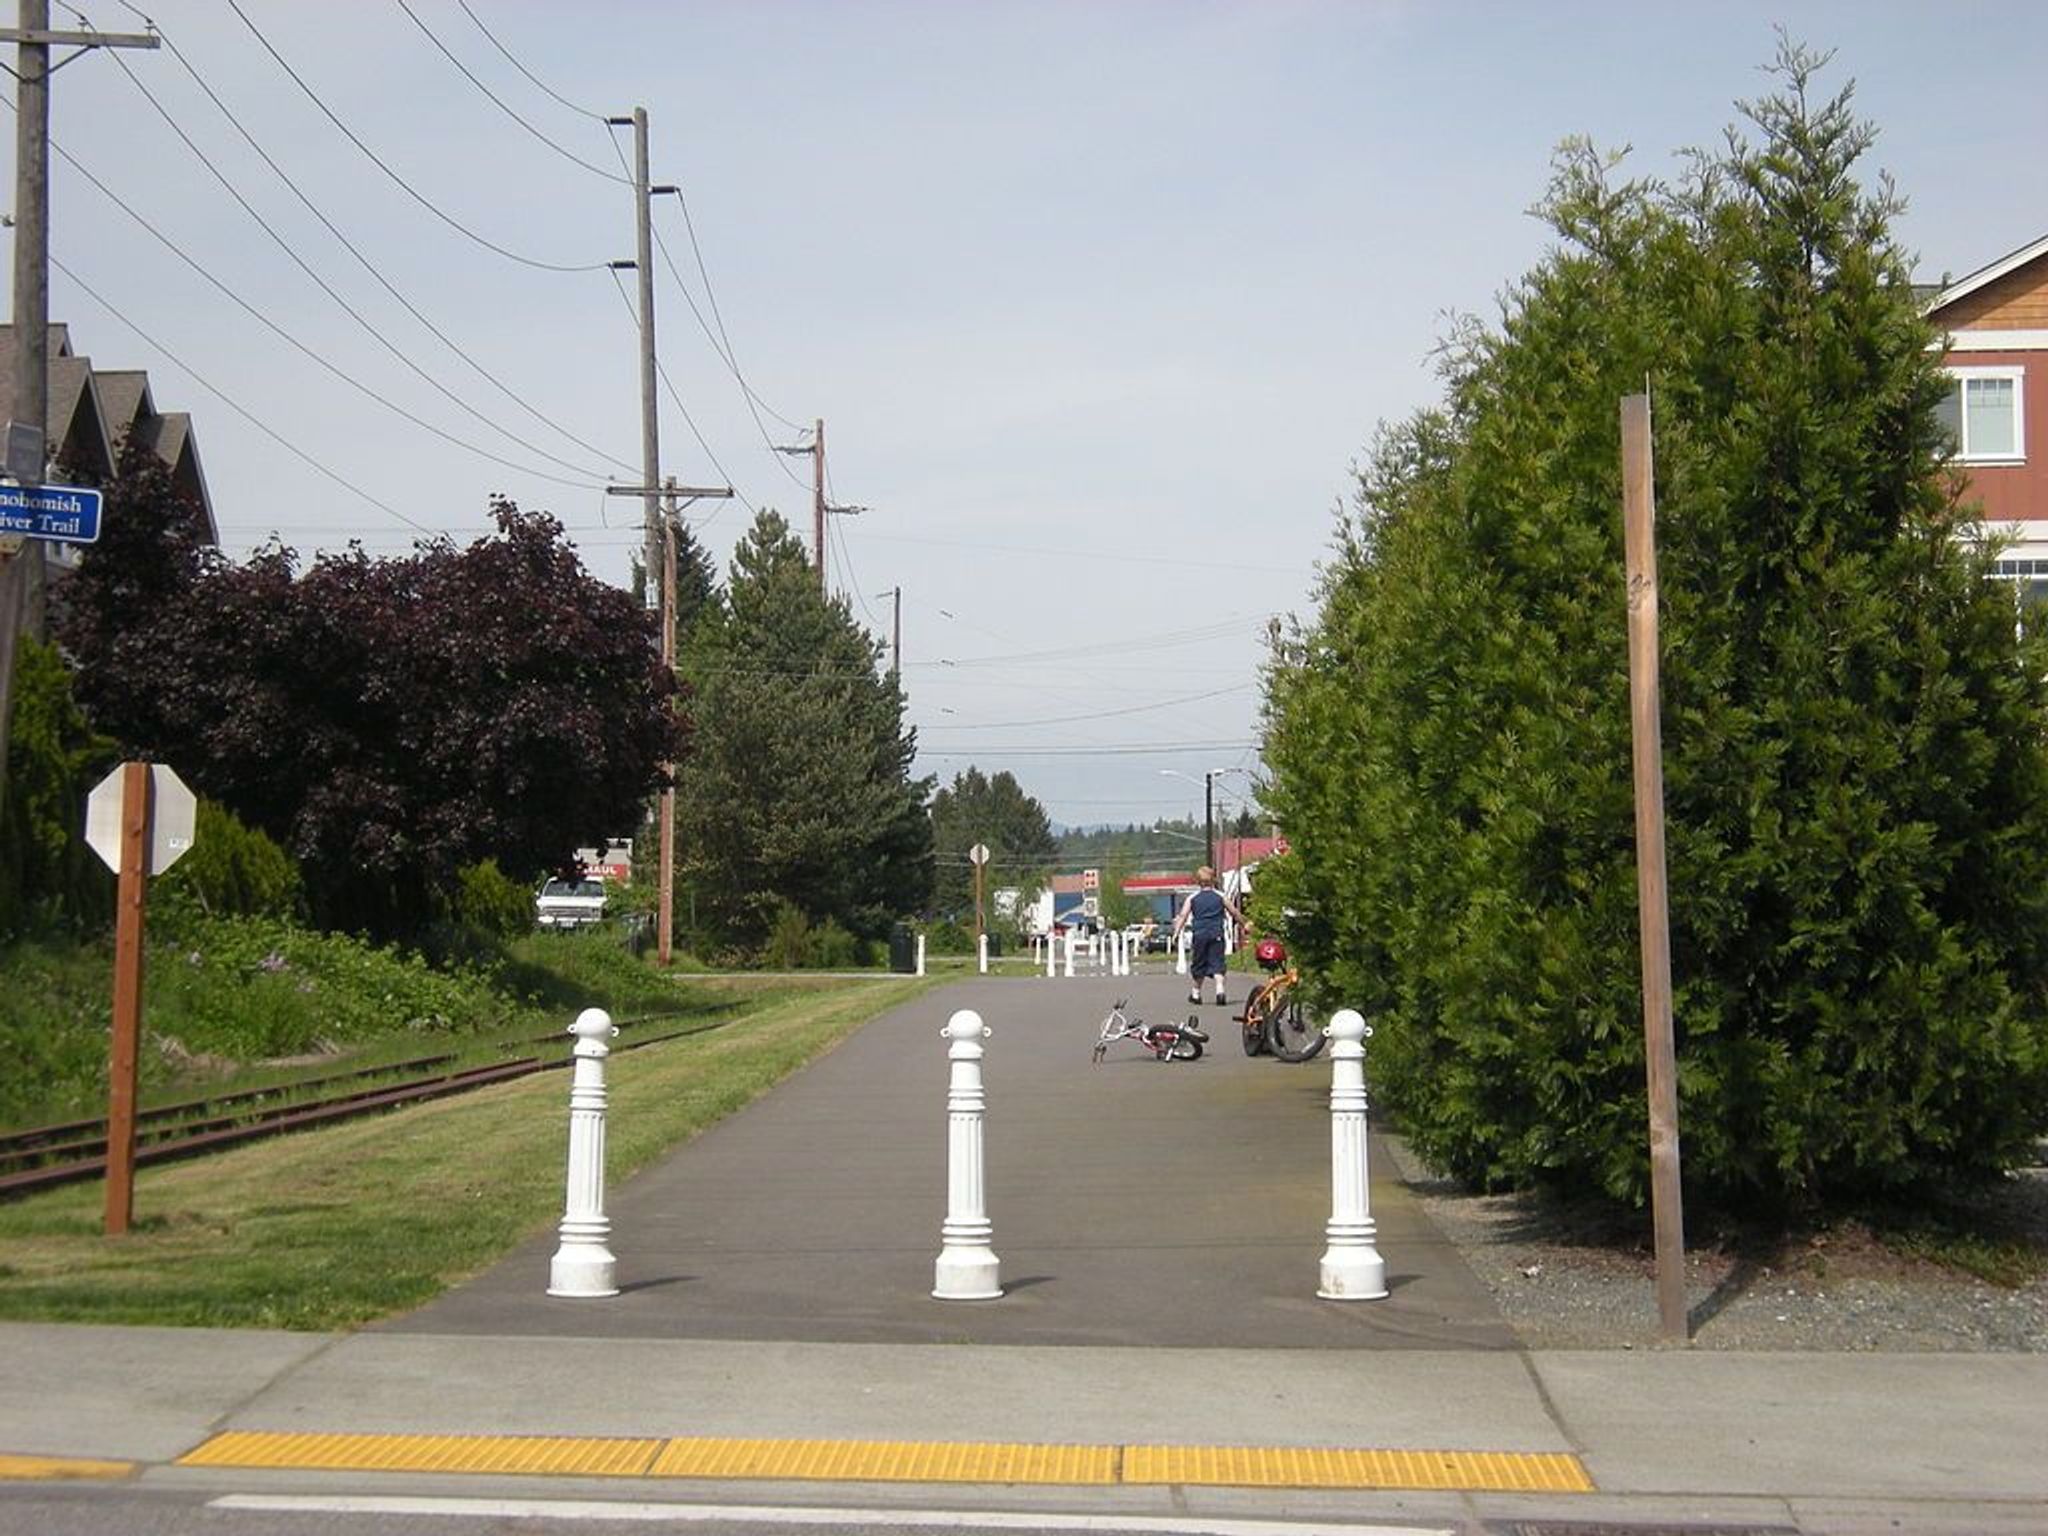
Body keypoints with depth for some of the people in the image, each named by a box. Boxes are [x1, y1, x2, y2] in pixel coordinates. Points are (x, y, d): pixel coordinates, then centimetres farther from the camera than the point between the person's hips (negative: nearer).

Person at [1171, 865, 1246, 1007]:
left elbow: (1183, 915, -2)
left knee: (1197, 964, 13)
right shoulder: (1221, 897, 7)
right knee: (1217, 963, -2)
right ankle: (1220, 989, -22)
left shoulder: (1192, 899, 6)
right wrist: (1243, 924, 28)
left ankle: (1195, 993, 22)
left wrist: (1176, 933, -5)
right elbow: (1234, 913, 13)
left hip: (1199, 935, 0)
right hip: (1216, 934, 0)